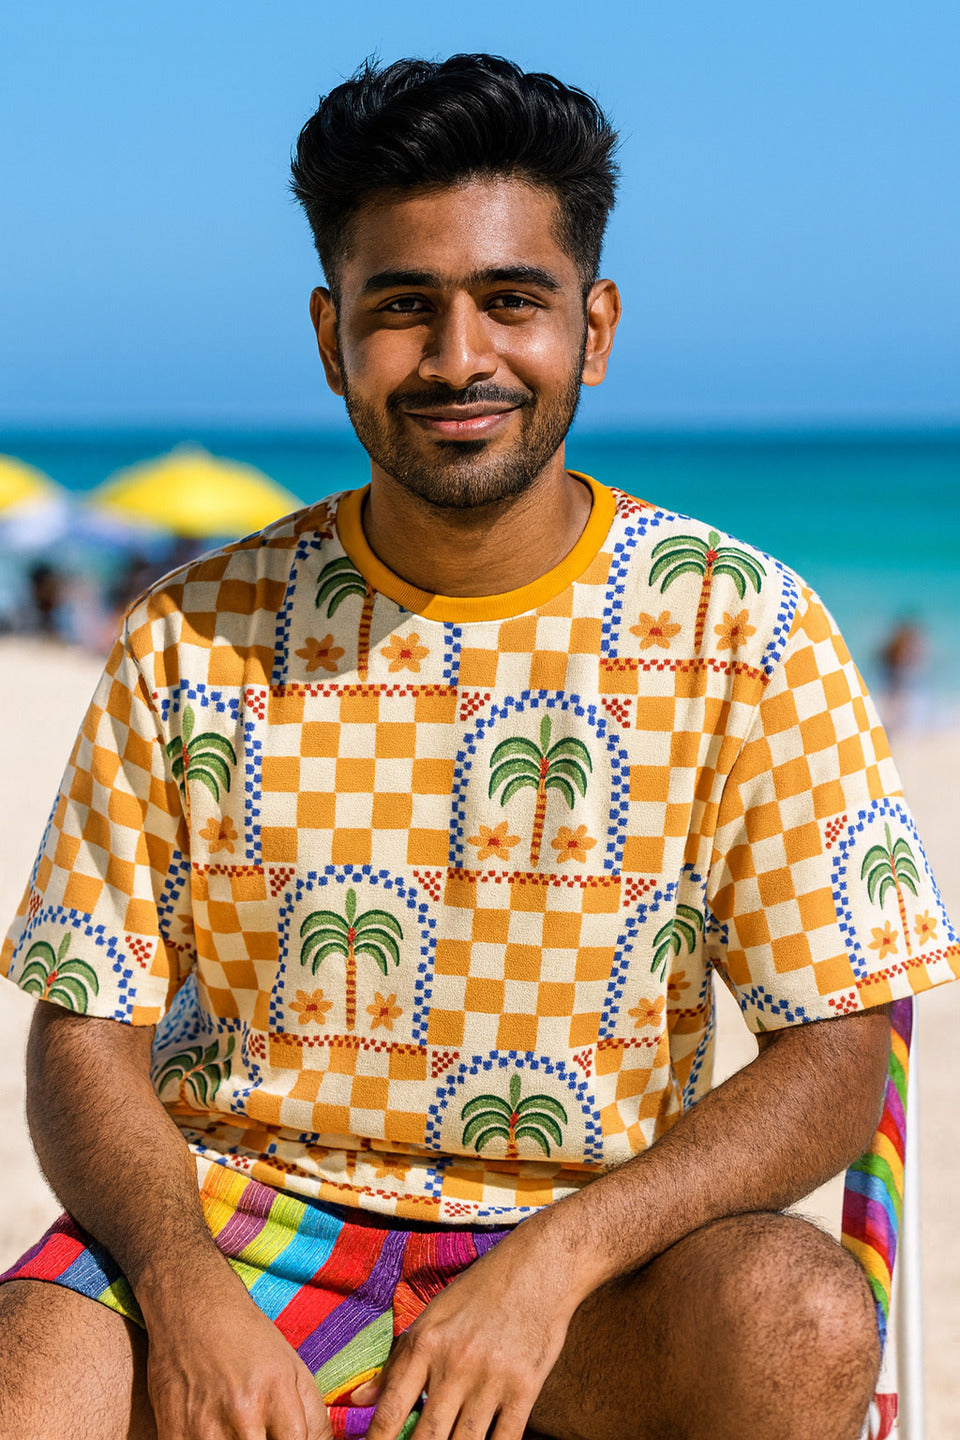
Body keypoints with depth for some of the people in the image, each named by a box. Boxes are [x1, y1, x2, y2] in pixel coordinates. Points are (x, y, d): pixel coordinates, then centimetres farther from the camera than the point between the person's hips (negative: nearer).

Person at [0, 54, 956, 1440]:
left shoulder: (744, 633, -3)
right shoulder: (197, 639, 0)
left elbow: (836, 1060, -5)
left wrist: (554, 1260, -21)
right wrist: (186, 1287, -20)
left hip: (593, 1240, 1)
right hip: (243, 1216, 0)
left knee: (796, 1319, -31)